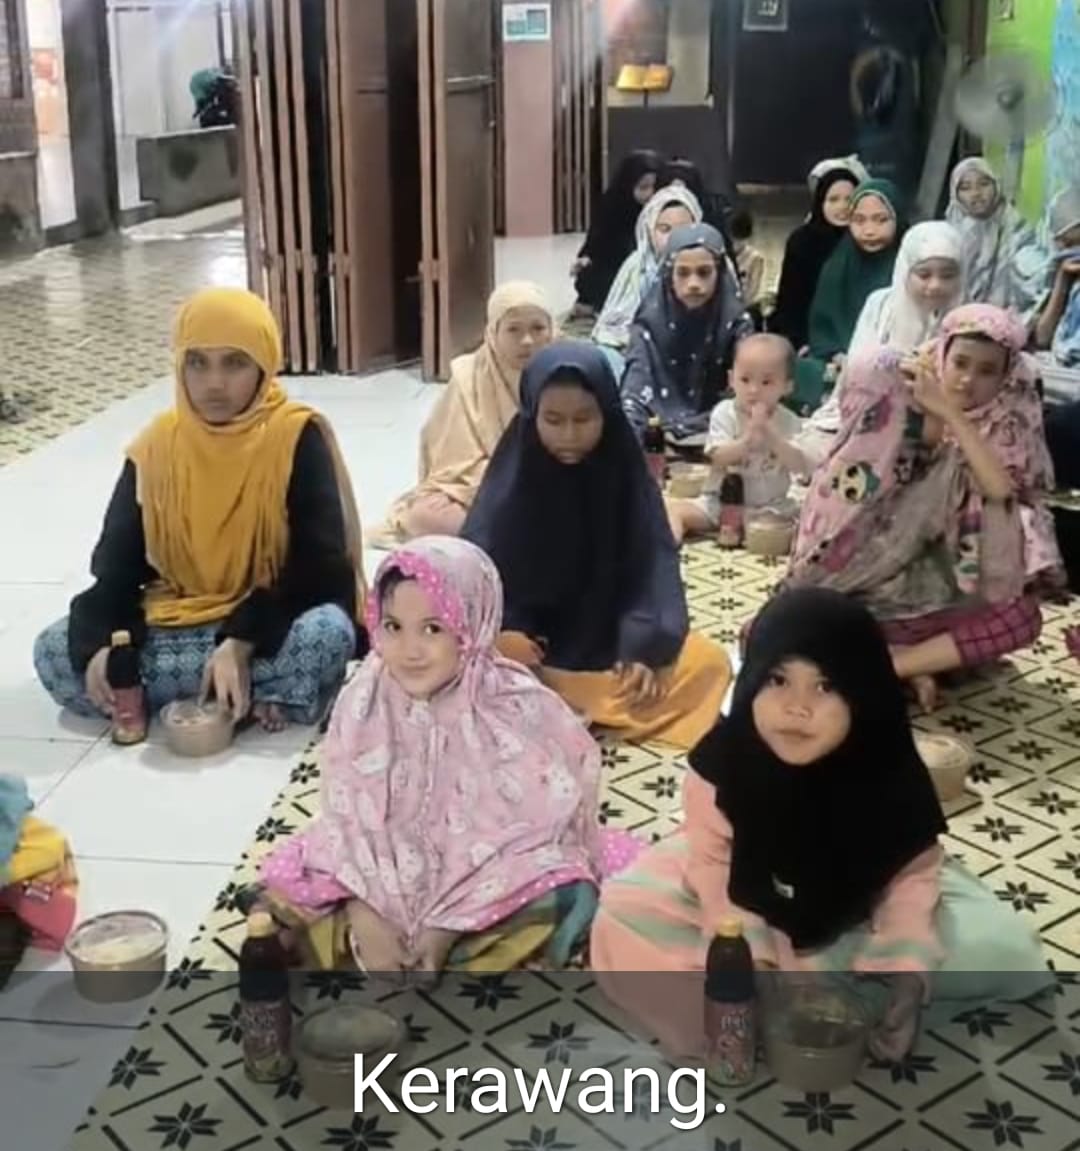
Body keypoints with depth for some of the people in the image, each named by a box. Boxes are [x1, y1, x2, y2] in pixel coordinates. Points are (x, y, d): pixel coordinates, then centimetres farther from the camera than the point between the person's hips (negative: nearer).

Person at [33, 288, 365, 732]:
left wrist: (243, 644, -30)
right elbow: (115, 565, 0)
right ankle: (260, 693, -21)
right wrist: (99, 644, -21)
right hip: (177, 623, 5)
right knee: (54, 653, -18)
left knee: (327, 633, -37)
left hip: (269, 624, -5)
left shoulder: (298, 438, -12)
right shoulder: (156, 447, -2)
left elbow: (320, 566, -17)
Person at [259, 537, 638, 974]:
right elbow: (346, 817, -8)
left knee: (558, 899, -30)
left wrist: (450, 924, -22)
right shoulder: (363, 703, -11)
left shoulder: (517, 708, -18)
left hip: (485, 883, -2)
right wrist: (364, 917, -20)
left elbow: (525, 829, -17)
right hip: (383, 876, 2)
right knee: (285, 885, -14)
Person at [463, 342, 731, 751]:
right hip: (526, 648, -2)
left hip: (610, 642, 2)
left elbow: (653, 567, -8)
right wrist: (497, 637, -28)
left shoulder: (626, 474, -6)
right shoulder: (511, 478, -9)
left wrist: (645, 648, -22)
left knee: (708, 663, -20)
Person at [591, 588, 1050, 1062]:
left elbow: (912, 876, -16)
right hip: (752, 902, -1)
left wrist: (906, 975, -29)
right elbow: (714, 866, -19)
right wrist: (751, 964, -28)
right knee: (624, 919, -23)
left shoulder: (893, 778, -27)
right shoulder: (722, 762, -28)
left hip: (855, 921, 1)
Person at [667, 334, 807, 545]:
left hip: (770, 508, 1)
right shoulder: (724, 413, -5)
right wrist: (748, 438, -31)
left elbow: (799, 466, -16)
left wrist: (772, 436, -28)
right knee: (675, 509, -19)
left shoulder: (789, 422, -4)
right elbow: (718, 458, -16)